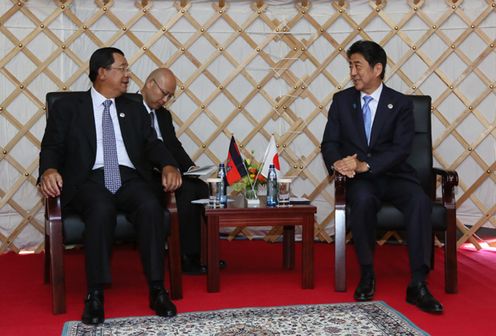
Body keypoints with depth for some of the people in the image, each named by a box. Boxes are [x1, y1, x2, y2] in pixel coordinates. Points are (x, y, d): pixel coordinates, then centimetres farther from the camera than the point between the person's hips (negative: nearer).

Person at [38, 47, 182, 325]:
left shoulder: (135, 109, 23)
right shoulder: (67, 108, 14)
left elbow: (152, 144, 14)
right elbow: (52, 147, 7)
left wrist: (168, 165, -9)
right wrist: (49, 170, -17)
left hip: (130, 179, 3)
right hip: (90, 180, -2)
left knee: (151, 206, -31)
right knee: (102, 209, -37)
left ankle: (157, 290, -25)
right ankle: (96, 295, -29)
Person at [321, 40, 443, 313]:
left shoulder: (401, 104, 2)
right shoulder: (342, 100, 9)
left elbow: (400, 149, -9)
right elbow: (329, 142, 5)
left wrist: (366, 165, -24)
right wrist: (337, 162, -19)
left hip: (394, 175, 0)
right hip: (359, 179, 0)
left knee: (420, 201, -31)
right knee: (362, 200, -35)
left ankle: (418, 285, -27)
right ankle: (367, 276, -19)